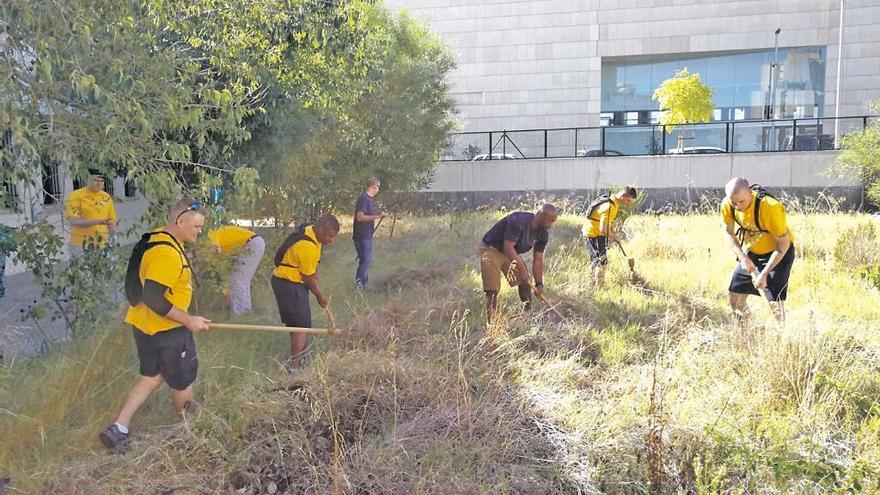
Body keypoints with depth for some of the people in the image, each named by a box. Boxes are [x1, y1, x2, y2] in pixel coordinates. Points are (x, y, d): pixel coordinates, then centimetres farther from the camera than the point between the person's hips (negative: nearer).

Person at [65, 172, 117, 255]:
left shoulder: (107, 197, 9)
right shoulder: (76, 196, -4)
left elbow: (112, 222, 12)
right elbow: (74, 221, -13)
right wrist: (97, 221, -24)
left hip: (102, 246, 3)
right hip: (81, 246, -3)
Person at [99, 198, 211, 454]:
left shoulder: (159, 240, 6)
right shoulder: (167, 254, -27)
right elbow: (153, 298, -31)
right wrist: (188, 320, -25)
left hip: (145, 325, 10)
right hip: (167, 330, -10)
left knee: (153, 376, 21)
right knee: (183, 380, 11)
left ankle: (118, 428, 18)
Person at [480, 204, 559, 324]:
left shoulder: (543, 234, -7)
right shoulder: (518, 221, -32)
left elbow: (538, 260, -2)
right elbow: (508, 248, -34)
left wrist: (539, 284, -10)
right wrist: (522, 270, -34)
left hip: (512, 253, 8)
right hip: (491, 250, -8)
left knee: (526, 282, 5)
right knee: (493, 290, -15)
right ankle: (489, 322, -10)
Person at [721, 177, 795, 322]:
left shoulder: (771, 207, -33)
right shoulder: (727, 204, -19)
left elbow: (783, 243, -24)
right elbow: (728, 233, -5)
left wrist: (764, 273, -27)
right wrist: (743, 257, -20)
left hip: (778, 252, -5)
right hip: (751, 252, 5)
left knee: (775, 301, -15)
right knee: (734, 294, 7)